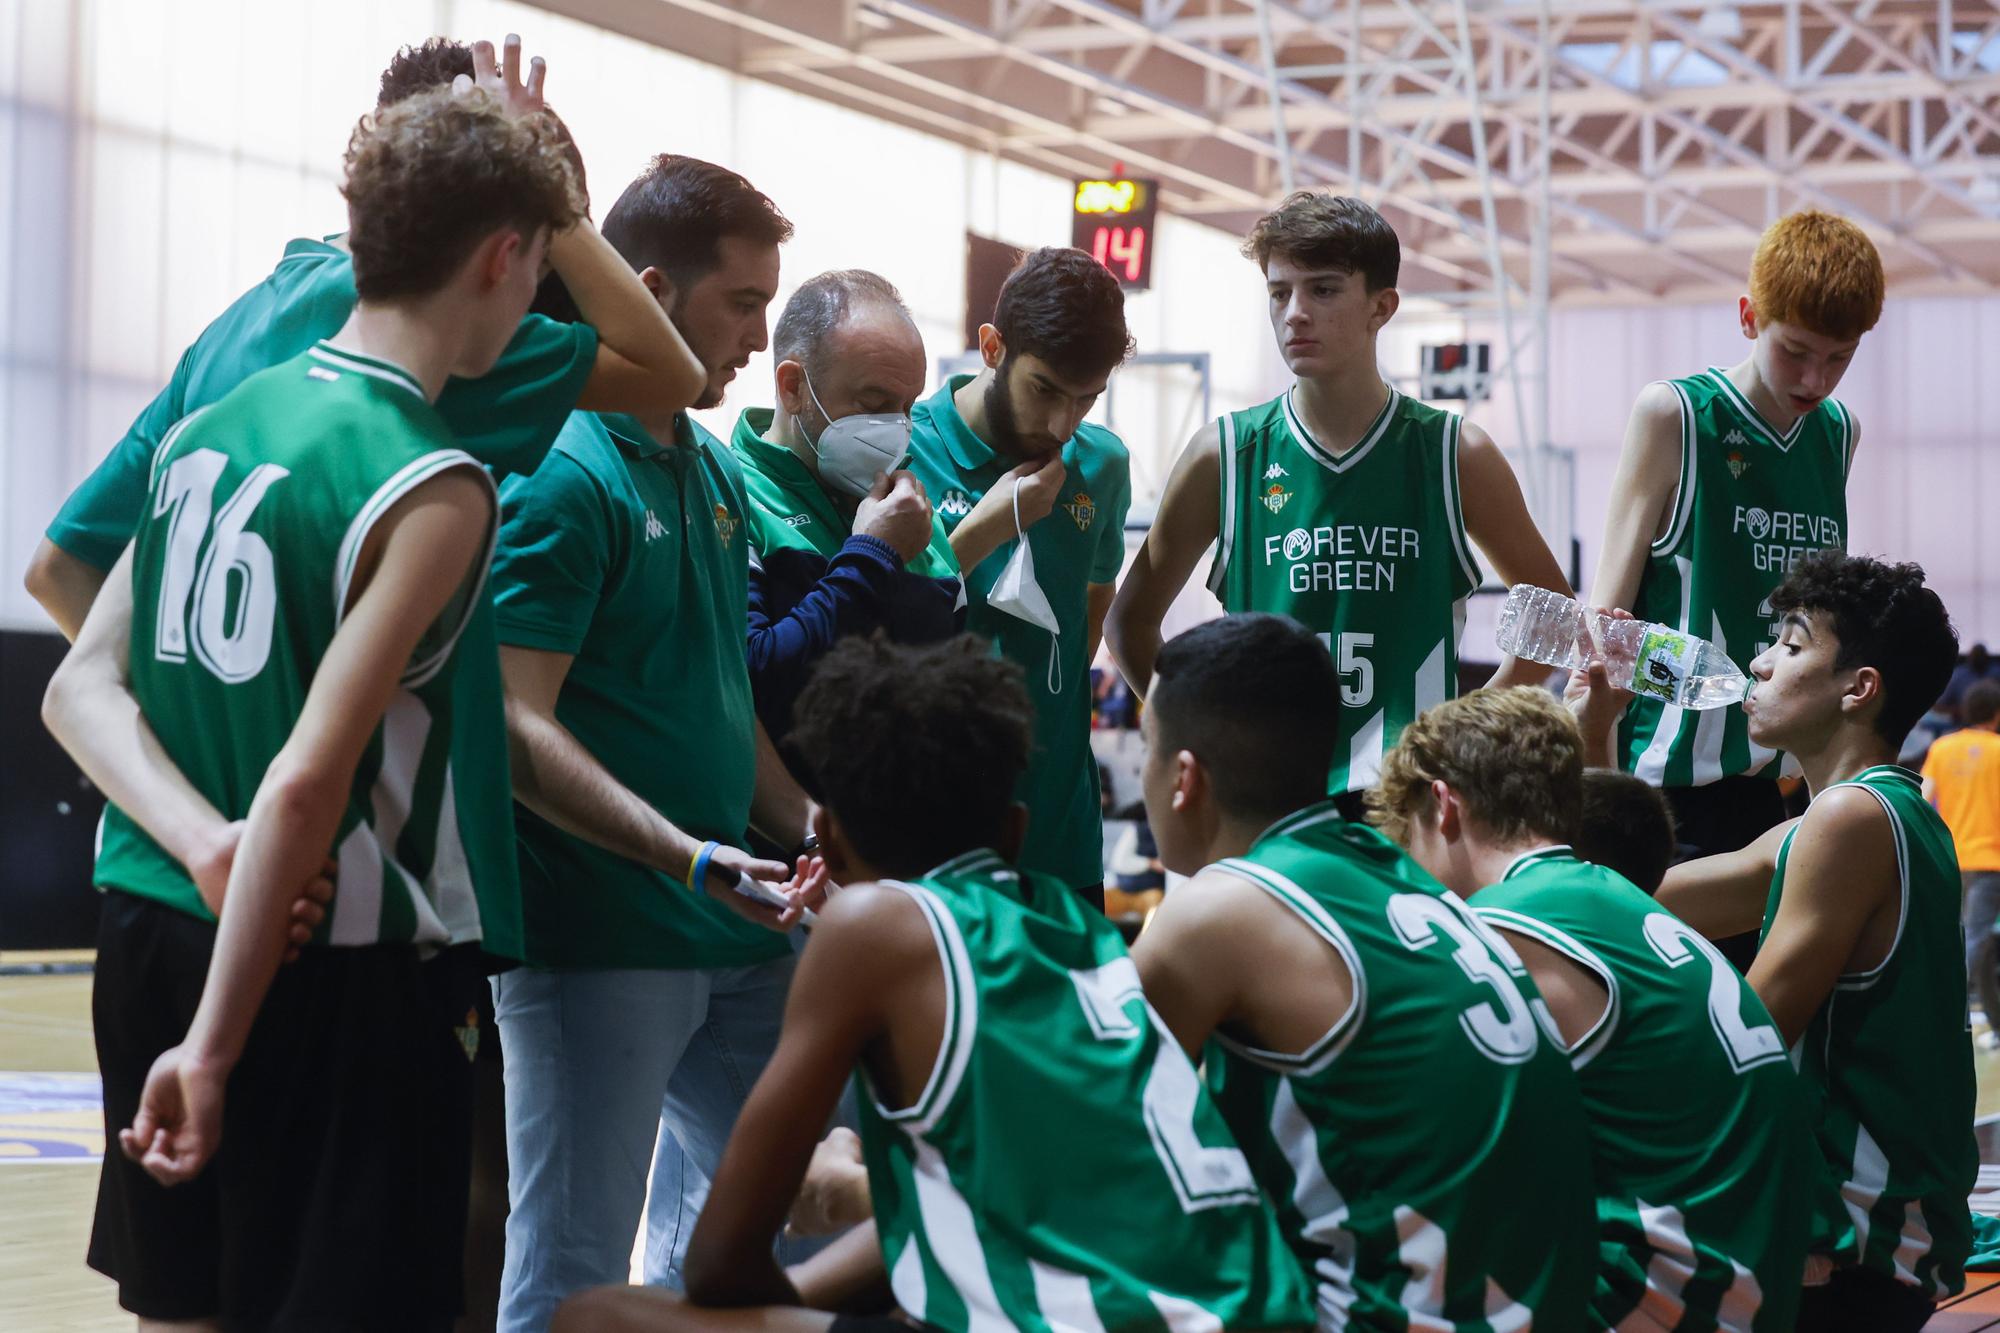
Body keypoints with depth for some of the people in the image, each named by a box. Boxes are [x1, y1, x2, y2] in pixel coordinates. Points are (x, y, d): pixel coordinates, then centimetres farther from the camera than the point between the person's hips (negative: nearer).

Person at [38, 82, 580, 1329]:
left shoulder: (206, 429, 7)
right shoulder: (434, 487, -16)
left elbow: (82, 688, 4)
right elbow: (308, 780, -21)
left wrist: (207, 846, -10)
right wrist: (214, 1047, -19)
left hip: (153, 930, 8)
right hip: (338, 963, -7)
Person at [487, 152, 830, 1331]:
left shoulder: (718, 472, 14)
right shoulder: (561, 473, -12)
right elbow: (518, 729, -19)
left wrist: (812, 836, 8)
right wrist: (684, 854, -27)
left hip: (739, 936, 9)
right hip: (598, 944, -9)